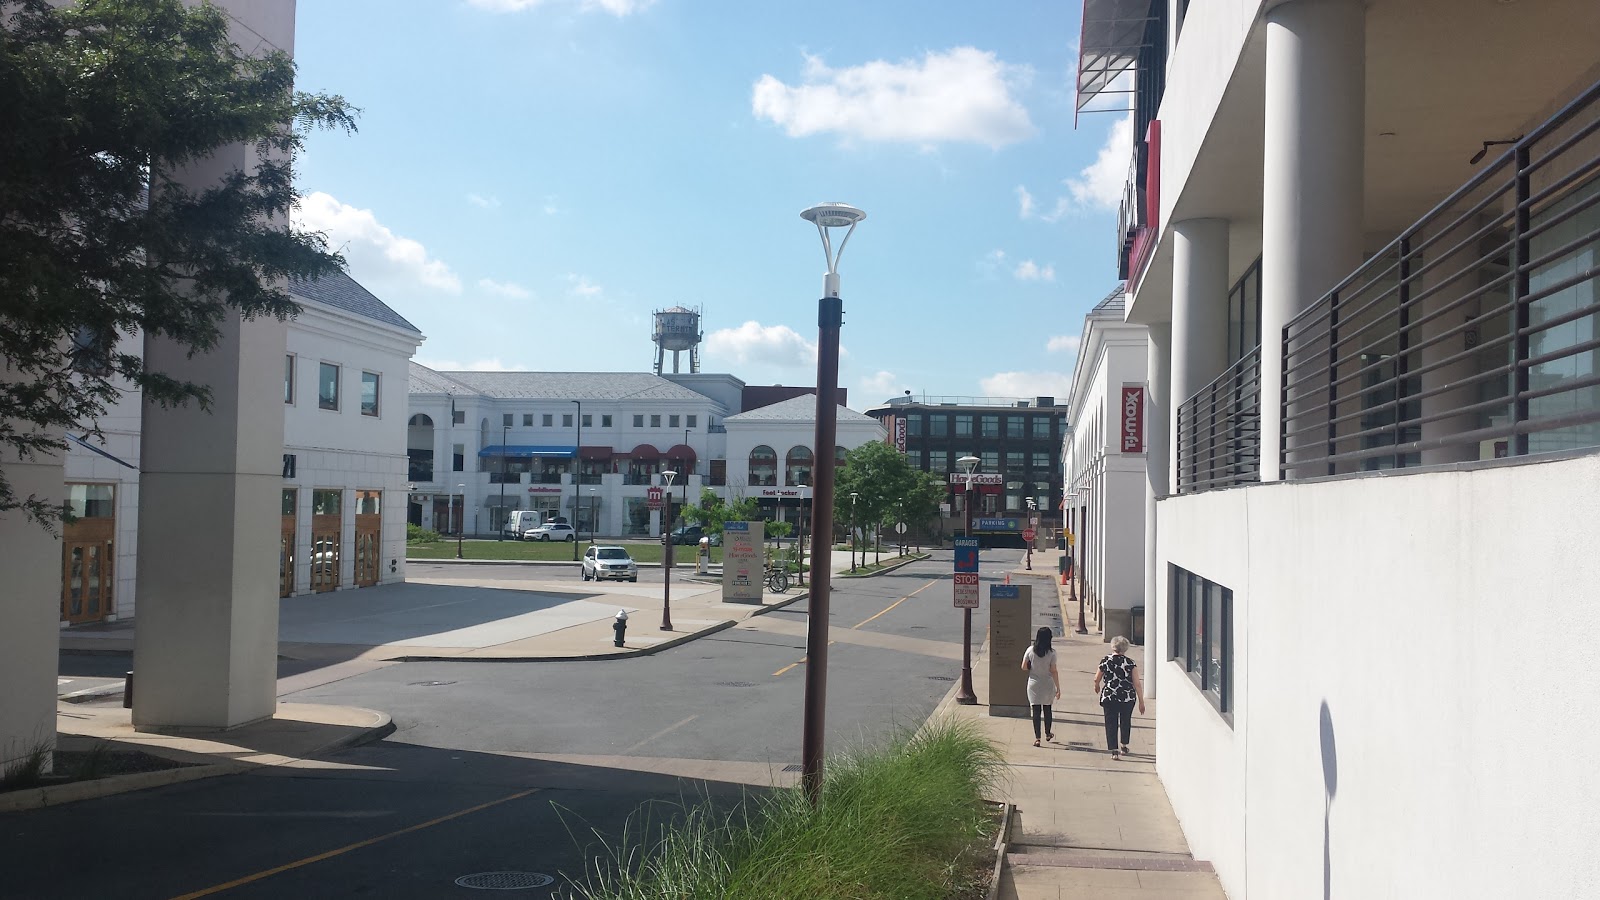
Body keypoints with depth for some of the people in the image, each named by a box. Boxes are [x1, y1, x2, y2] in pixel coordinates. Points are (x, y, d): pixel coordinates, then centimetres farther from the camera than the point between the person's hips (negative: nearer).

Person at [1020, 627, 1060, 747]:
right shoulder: (1051, 653, -12)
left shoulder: (1030, 650, -8)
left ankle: (1037, 738, -1)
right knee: (1047, 710, 18)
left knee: (1036, 711, 4)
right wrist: (1058, 688, -3)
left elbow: (1024, 667, -3)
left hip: (1034, 684, 0)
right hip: (1047, 685, 0)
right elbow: (1054, 671, -10)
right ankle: (1048, 734, 35)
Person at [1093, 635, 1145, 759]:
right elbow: (1137, 684, -7)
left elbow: (1096, 679, 6)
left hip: (1109, 697, -1)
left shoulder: (1105, 660, -5)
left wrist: (1097, 686, 28)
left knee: (1111, 723, 6)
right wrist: (1141, 701, 0)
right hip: (1128, 698, 1)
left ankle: (1114, 751, -2)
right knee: (1125, 721, 21)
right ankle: (1124, 747, 31)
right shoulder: (1130, 662, -6)